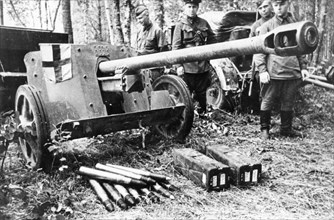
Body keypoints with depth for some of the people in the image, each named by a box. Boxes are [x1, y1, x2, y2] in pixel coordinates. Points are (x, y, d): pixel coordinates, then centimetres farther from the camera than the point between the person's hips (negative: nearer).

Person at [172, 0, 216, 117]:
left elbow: (212, 40, 20)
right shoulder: (180, 25, -1)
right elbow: (176, 46, -5)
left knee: (202, 93, 12)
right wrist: (178, 65, -12)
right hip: (187, 67, -3)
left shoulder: (204, 23, 9)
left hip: (203, 66, 4)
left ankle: (202, 114, 27)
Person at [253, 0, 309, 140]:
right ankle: (264, 129, 17)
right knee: (267, 102, 3)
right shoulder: (267, 26, 1)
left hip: (292, 72, 4)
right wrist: (262, 70, -12)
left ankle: (286, 129, 25)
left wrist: (303, 67, 12)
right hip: (272, 73, -3)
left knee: (288, 102, 11)